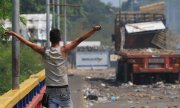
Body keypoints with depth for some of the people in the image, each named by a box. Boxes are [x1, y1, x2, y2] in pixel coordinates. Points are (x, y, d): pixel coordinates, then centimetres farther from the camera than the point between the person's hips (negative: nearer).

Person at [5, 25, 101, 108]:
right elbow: (79, 39, -12)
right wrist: (93, 30, -13)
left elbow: (28, 43, 6)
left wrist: (14, 34, 16)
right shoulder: (64, 50, -9)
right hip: (63, 89, -3)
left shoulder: (44, 51, -1)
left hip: (50, 89, 3)